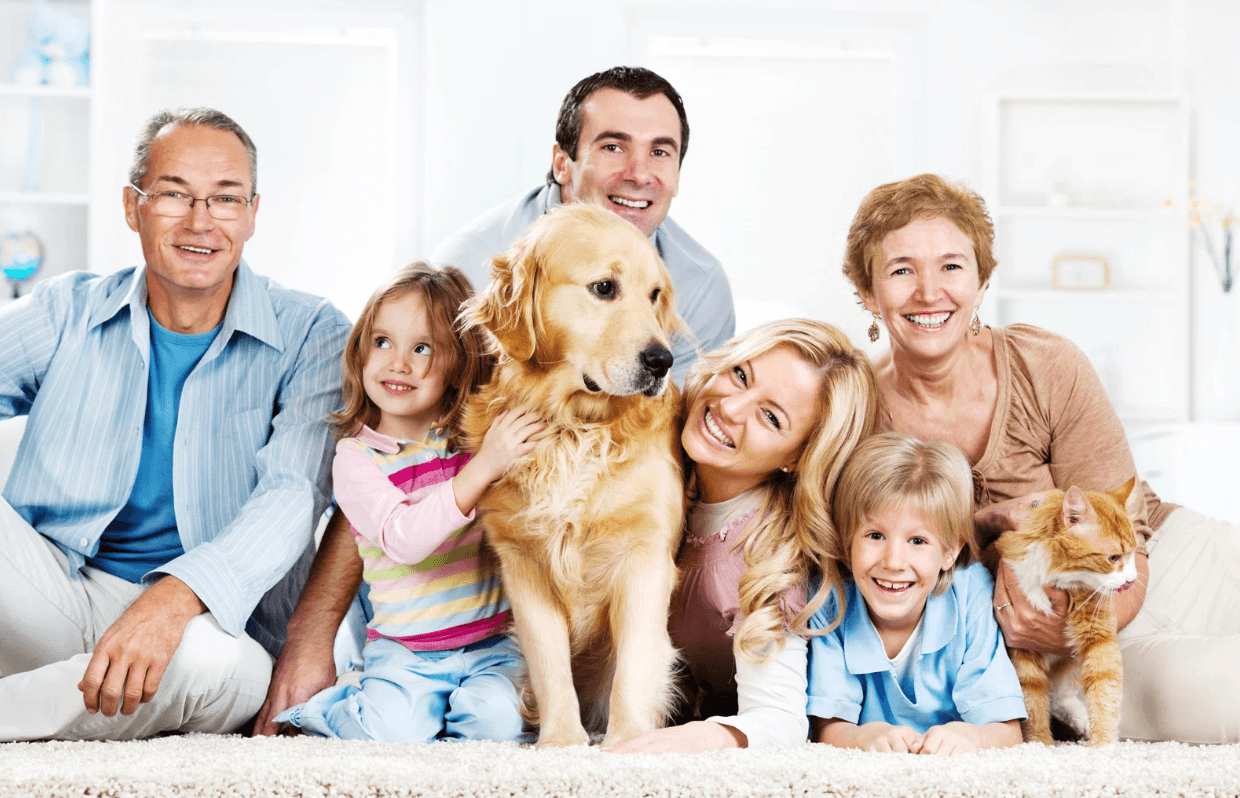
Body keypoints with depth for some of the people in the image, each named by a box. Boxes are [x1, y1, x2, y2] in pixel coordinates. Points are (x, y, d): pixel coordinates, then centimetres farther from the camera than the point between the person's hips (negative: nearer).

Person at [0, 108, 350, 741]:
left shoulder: (309, 337, 0)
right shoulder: (66, 312, 9)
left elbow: (292, 496, -15)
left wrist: (175, 597, -34)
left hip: (203, 619, -1)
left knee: (226, 664, -37)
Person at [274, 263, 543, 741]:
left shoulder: (480, 433, 3)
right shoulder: (355, 458, -6)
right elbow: (404, 540, -22)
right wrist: (482, 467, -30)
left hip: (491, 643, 2)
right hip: (403, 650, -2)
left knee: (497, 719, -24)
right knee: (393, 730, -24)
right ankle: (330, 706, 10)